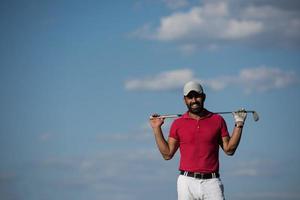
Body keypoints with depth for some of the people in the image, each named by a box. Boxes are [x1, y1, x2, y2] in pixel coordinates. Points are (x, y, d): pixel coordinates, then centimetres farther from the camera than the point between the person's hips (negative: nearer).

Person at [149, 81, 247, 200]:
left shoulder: (217, 120, 10)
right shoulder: (178, 124, 9)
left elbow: (229, 150, 9)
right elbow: (167, 154, 9)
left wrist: (239, 124, 5)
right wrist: (156, 129, 5)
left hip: (211, 181, 0)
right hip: (187, 181, 0)